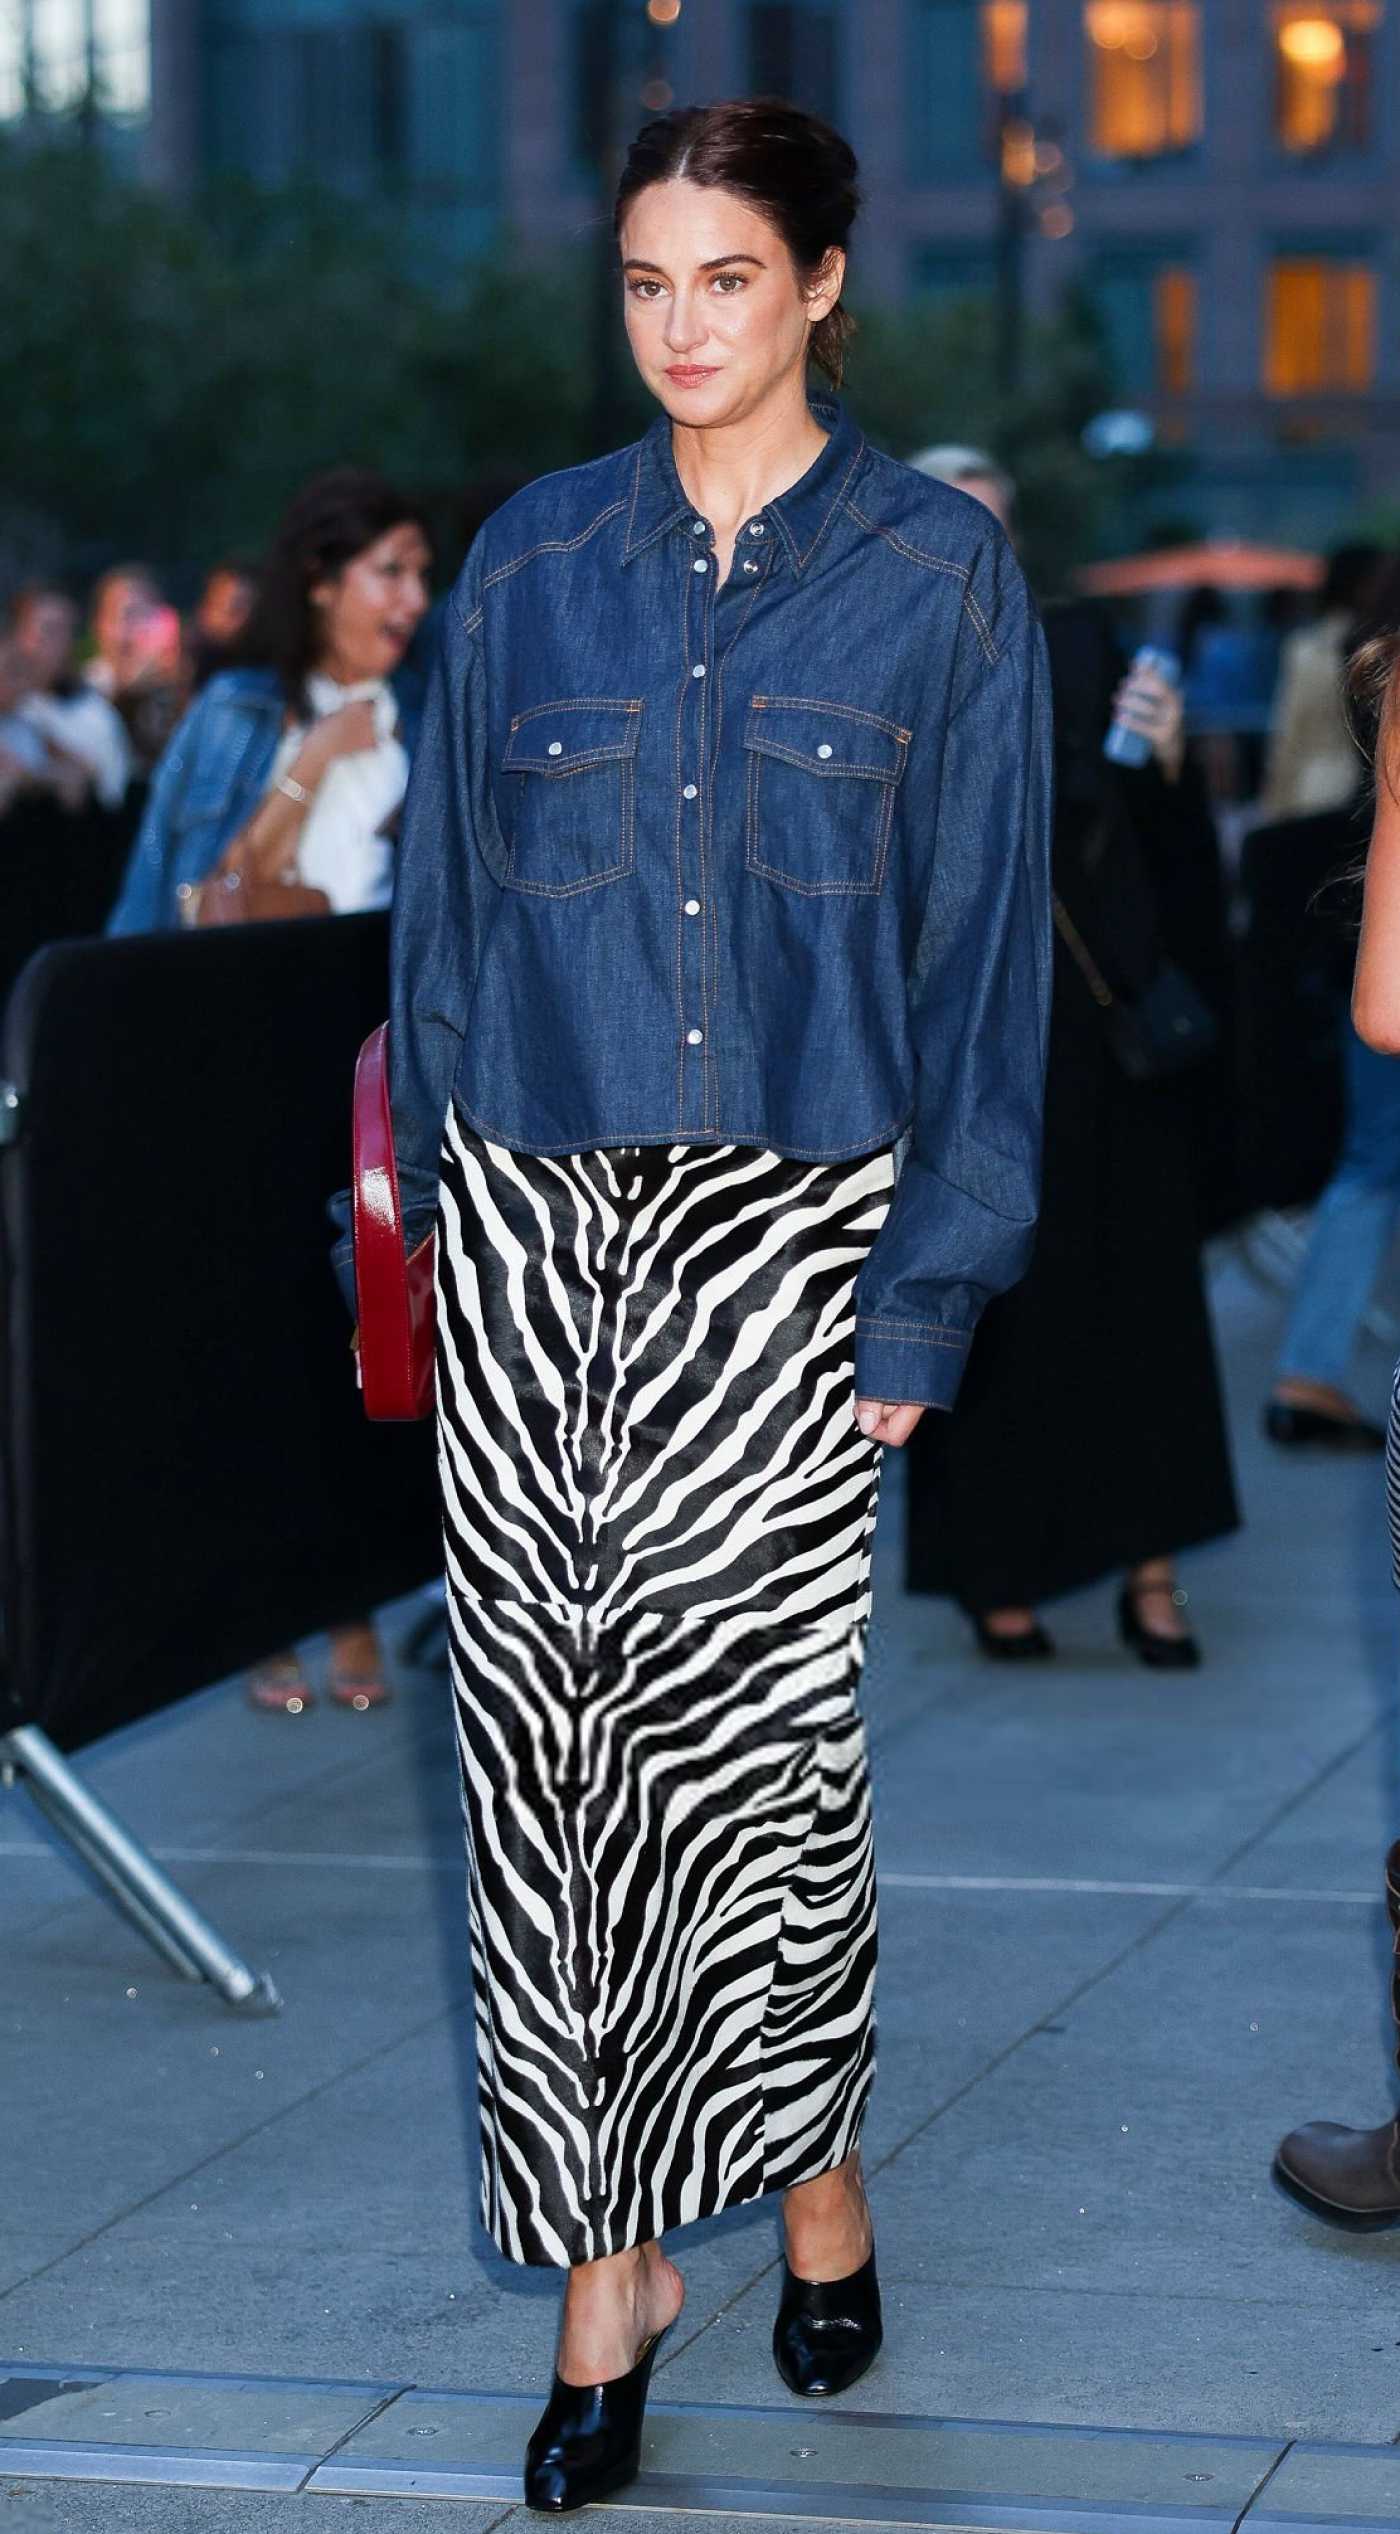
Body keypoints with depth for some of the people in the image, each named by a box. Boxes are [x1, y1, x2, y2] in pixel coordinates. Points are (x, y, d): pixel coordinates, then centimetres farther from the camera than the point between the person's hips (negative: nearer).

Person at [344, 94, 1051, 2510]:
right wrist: (432, 1214, 8)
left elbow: (981, 948, 0)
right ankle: (605, 2263, 8)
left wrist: (932, 1286, -6)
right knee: (549, 1731, -1)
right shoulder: (532, 559, 7)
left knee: (751, 1724, -5)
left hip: (787, 1224, -2)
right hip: (534, 1218, 2)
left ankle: (812, 2162, 19)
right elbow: (450, 905, 12)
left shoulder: (940, 573, 0)